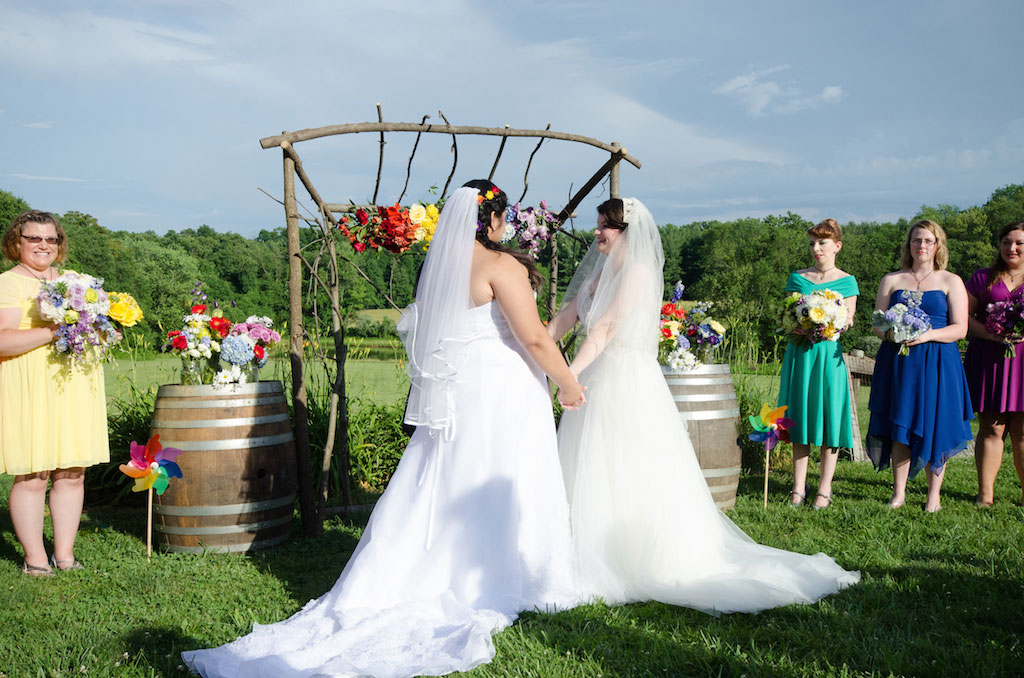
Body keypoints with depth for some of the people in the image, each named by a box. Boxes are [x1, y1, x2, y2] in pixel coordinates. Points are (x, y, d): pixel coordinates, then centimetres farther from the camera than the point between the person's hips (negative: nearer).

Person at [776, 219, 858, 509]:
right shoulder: (797, 278, 10)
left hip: (829, 354, -2)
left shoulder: (847, 281, 5)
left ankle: (824, 488, 7)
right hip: (799, 352, 2)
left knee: (829, 418, -1)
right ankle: (799, 487, 11)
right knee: (800, 419, 4)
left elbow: (848, 322, 2)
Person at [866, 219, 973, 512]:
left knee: (934, 427, -2)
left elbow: (960, 328, -1)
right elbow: (877, 323, 10)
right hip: (897, 362, 2)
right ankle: (899, 492, 9)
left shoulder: (951, 282, 7)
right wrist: (888, 333, -12)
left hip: (937, 363, -2)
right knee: (899, 426, 1)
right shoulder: (892, 280, 13)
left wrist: (928, 335, -17)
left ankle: (934, 495, 9)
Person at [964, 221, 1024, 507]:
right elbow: (965, 318, 6)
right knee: (991, 428, -2)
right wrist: (993, 334, -12)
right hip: (989, 358, 0)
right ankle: (985, 494, 2)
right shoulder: (982, 279, 11)